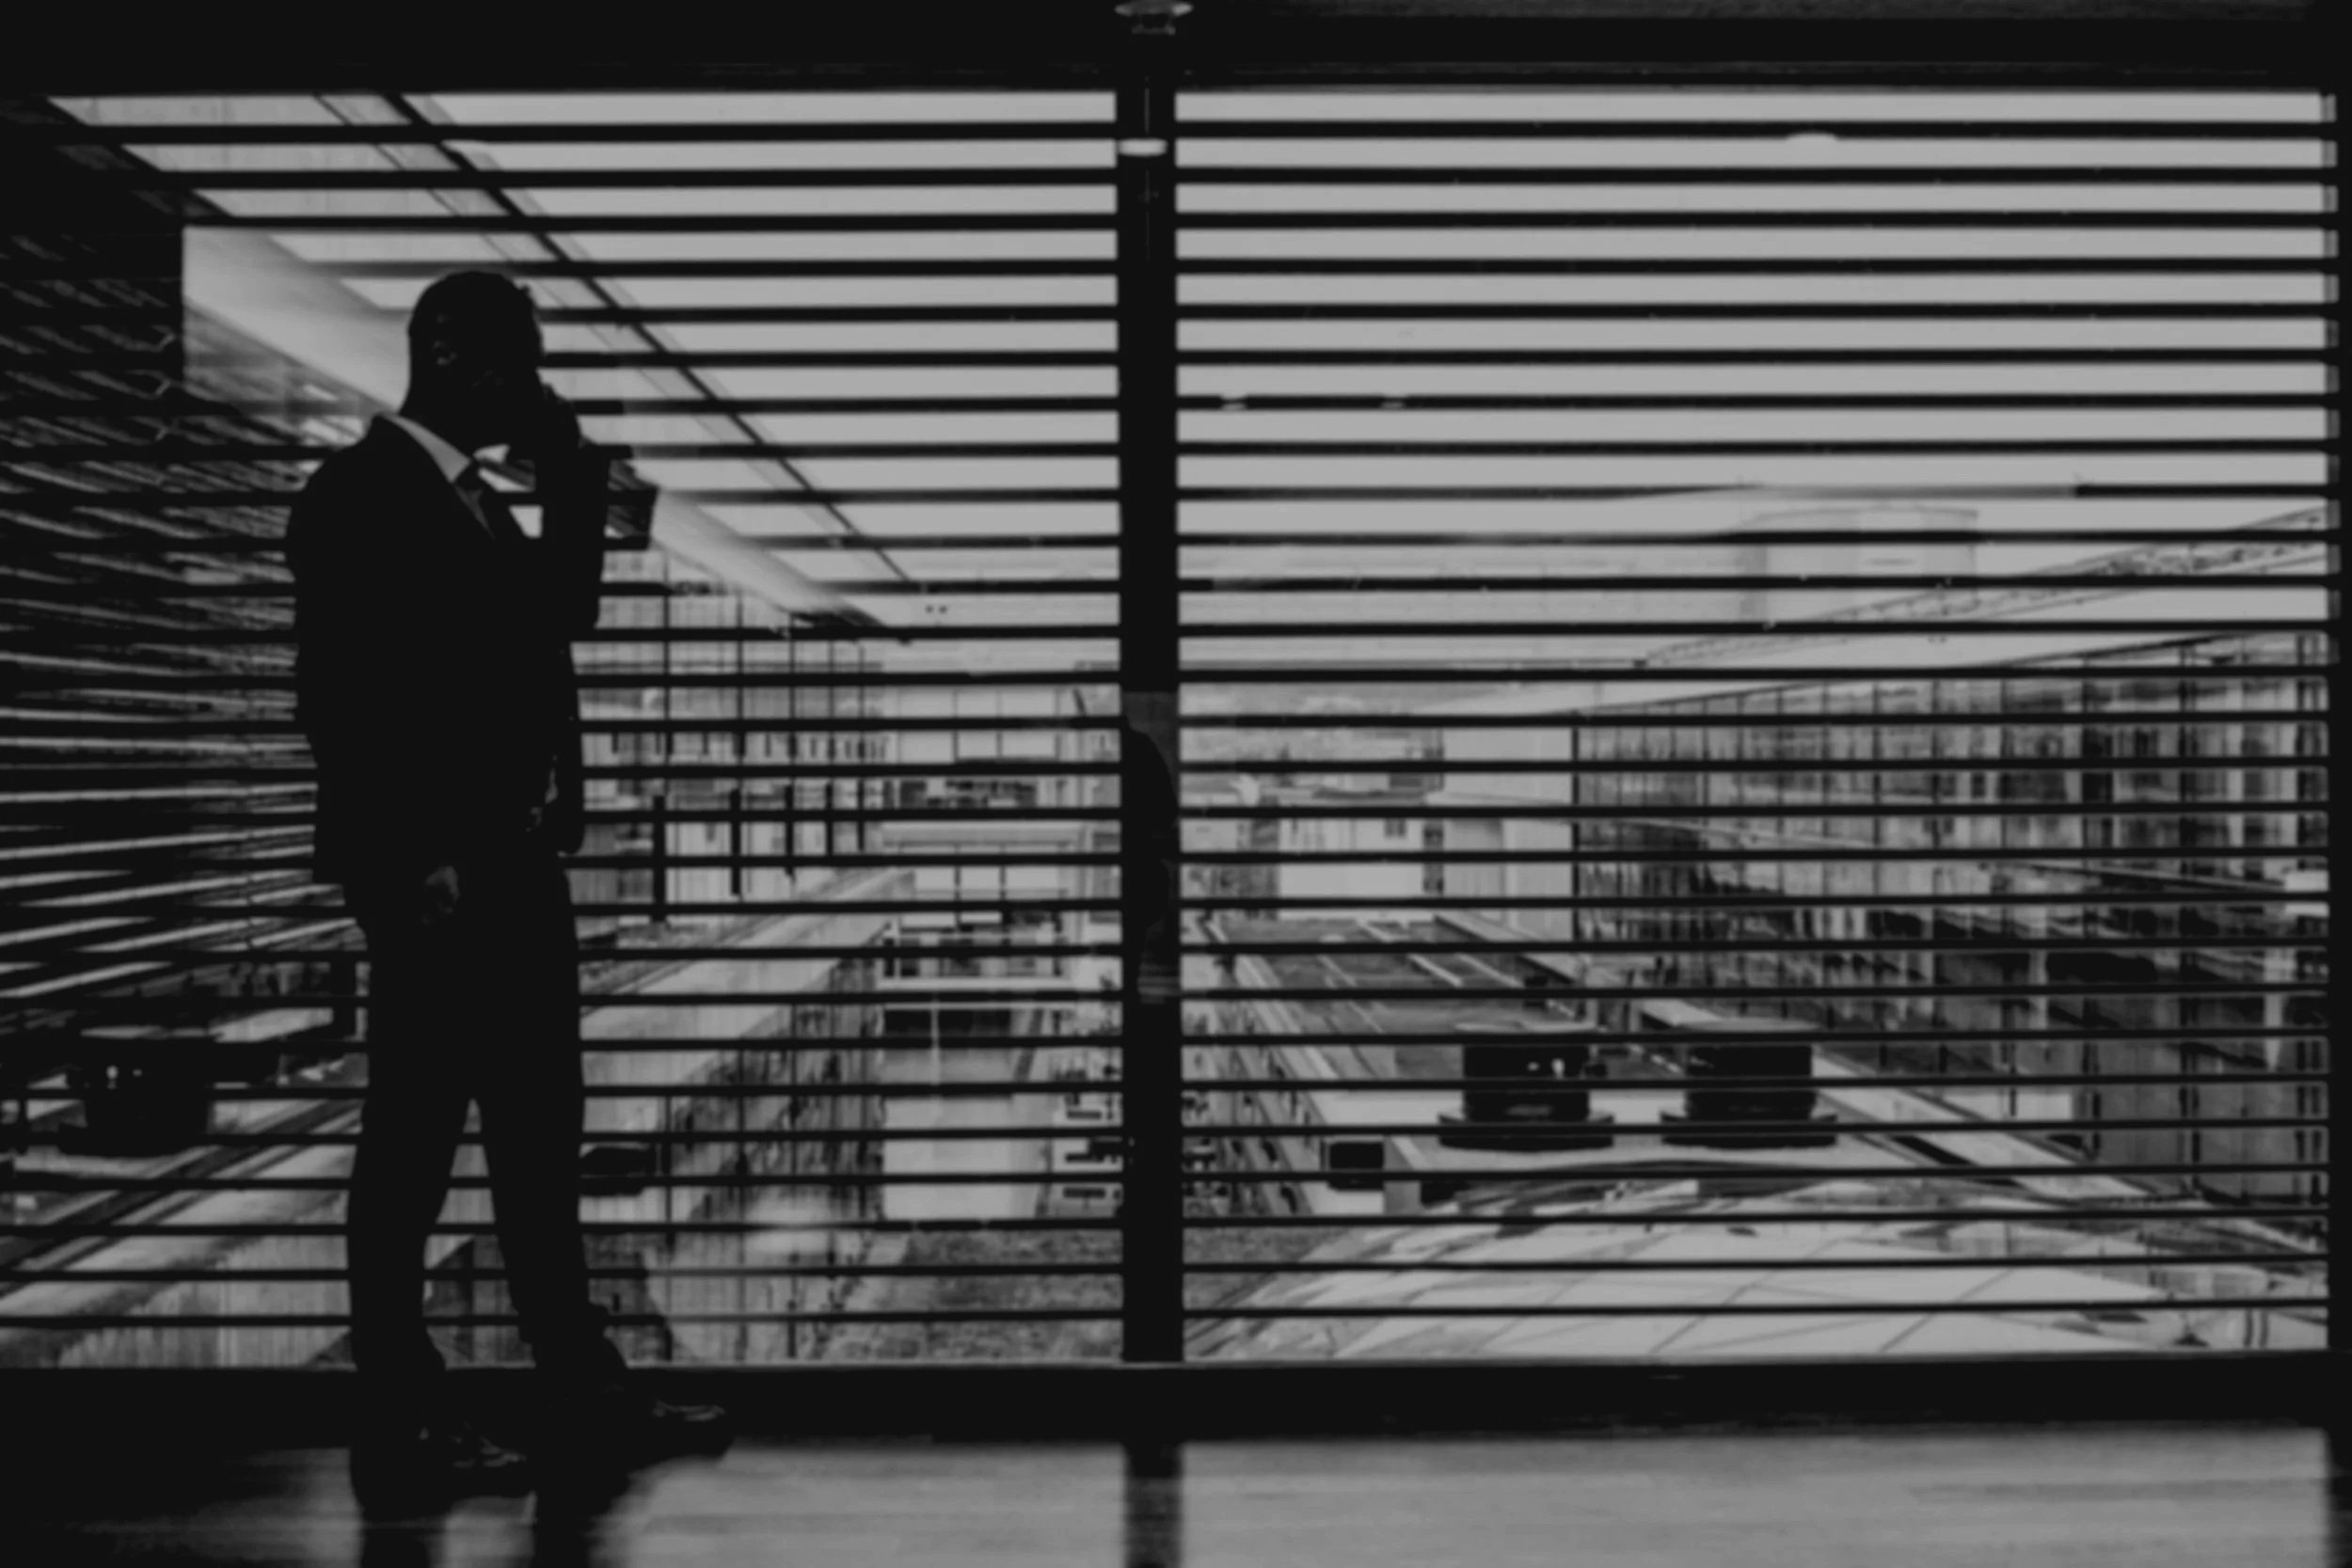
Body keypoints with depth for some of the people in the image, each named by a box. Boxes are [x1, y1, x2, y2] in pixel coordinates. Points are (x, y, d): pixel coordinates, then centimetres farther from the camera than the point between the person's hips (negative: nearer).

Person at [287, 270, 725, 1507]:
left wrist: (573, 487, 9)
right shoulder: (359, 493, -9)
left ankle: (584, 1394, 17)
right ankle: (399, 1423, 6)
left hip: (515, 856, 9)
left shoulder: (478, 502, 18)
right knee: (415, 1135, -3)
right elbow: (336, 692, -15)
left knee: (539, 1131, 11)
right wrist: (412, 856, -20)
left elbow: (560, 611, 19)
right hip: (431, 869, -9)